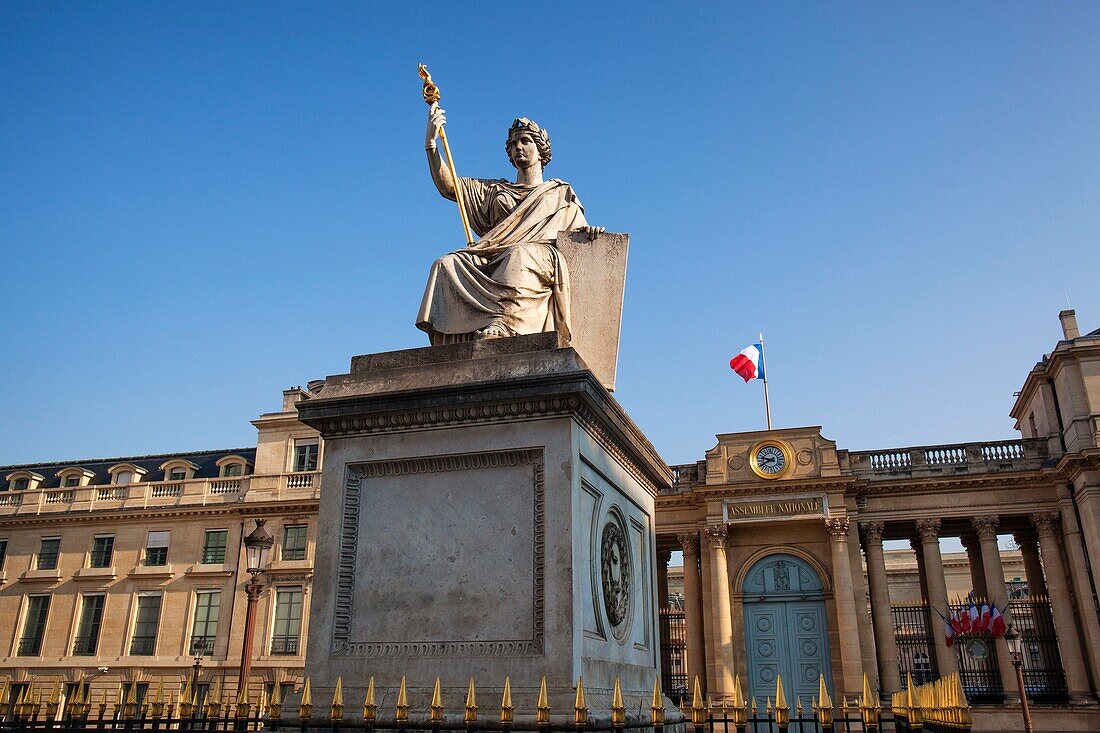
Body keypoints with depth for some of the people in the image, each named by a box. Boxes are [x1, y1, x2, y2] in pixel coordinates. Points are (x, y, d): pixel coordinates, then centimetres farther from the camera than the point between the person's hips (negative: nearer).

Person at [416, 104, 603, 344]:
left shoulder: (561, 193, 31)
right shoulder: (495, 190, 36)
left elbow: (580, 234, 22)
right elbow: (448, 187, 28)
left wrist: (589, 231, -3)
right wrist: (431, 142, 17)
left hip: (540, 255, -3)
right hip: (491, 260, 3)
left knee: (519, 254, -41)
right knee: (447, 264, -28)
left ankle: (500, 326, -60)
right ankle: (449, 335, -45)